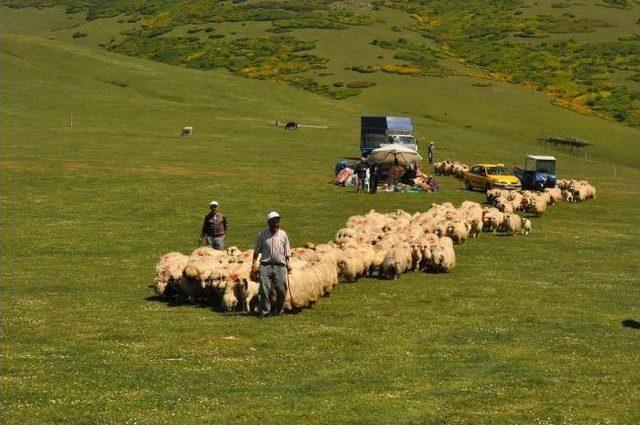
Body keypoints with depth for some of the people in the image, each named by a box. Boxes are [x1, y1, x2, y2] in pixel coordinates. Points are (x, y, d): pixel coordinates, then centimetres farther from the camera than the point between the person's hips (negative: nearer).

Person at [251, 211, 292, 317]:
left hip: (280, 266, 2)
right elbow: (256, 251, 7)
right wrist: (254, 263, -2)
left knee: (282, 290, -1)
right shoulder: (262, 234, 4)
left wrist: (288, 264, 10)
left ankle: (279, 310, 19)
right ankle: (264, 311, -2)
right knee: (264, 289, -11)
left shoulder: (283, 234, 9)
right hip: (265, 265, -2)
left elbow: (287, 252, 16)